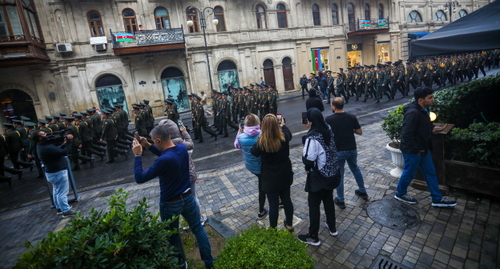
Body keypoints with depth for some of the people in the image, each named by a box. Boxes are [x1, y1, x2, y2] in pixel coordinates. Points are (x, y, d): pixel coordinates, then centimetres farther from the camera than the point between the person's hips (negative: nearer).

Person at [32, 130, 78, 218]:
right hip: (58, 172, -11)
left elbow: (58, 150, 7)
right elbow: (64, 152, -29)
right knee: (62, 192, -1)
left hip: (53, 172, 11)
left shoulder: (42, 146, 4)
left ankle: (59, 208, 34)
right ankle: (66, 211, 7)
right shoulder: (46, 148, -29)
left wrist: (65, 143, -8)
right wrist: (69, 142, -21)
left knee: (57, 191, 21)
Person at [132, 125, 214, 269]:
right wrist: (148, 146, 6)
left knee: (173, 236, 19)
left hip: (171, 204, -6)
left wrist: (138, 155, -14)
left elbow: (139, 178, -21)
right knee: (198, 229, 19)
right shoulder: (182, 148, -8)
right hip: (188, 197, 6)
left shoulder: (164, 161, -30)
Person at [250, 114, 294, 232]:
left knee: (273, 204, 10)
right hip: (285, 175, 4)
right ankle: (289, 225, 41)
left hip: (270, 179, -4)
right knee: (287, 200, 21)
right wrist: (283, 124, 29)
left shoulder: (261, 142, -25)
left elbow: (254, 153, -3)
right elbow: (289, 134, 13)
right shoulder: (284, 137, -14)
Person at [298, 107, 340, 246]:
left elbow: (308, 160, -26)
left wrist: (305, 158, -3)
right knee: (329, 200, 25)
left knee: (314, 205, 8)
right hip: (331, 174, 8)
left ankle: (313, 237, 23)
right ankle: (332, 228, 44)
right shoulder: (328, 130, -2)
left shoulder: (312, 138, -26)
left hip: (318, 177, -8)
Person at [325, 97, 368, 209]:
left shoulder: (329, 119, -14)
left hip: (338, 151, -4)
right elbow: (360, 132, 1)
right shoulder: (352, 117, -5)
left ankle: (340, 200, 18)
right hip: (352, 149, 4)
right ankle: (362, 191, 42)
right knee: (355, 169, 27)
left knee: (339, 175, 9)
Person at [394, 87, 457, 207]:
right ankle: (400, 194, 30)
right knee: (409, 173, 8)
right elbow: (407, 134, -28)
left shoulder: (424, 110, 5)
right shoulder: (413, 112, -27)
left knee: (430, 172, 17)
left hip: (423, 149, 10)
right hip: (412, 150, -10)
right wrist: (415, 150, -22)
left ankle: (437, 199, 30)